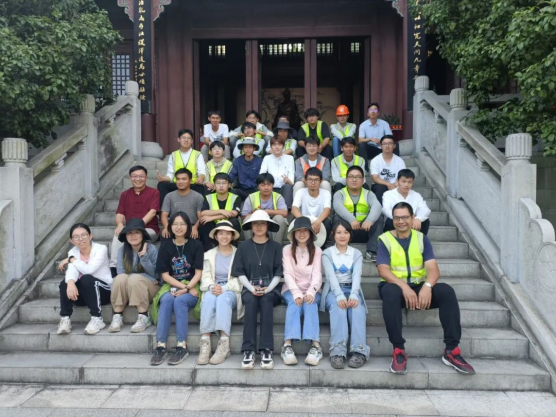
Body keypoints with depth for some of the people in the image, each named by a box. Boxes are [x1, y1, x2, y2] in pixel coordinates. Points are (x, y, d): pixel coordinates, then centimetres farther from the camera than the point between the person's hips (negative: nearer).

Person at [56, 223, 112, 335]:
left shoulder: (101, 249, -13)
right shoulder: (72, 252, 1)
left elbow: (89, 269, -27)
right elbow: (71, 271, -20)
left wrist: (72, 259, -13)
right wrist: (70, 283, -43)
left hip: (103, 291, -4)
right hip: (83, 293, 4)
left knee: (87, 278, -33)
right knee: (65, 283, -23)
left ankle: (97, 319, -28)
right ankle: (65, 319, -20)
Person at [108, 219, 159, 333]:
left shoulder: (152, 249, -8)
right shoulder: (122, 251, 1)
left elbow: (155, 275, -7)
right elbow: (121, 273, -8)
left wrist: (144, 257, -20)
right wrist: (145, 277, -20)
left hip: (149, 289, -2)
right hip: (127, 291, 2)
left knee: (135, 278, -32)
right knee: (121, 278, -28)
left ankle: (144, 317, -26)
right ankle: (117, 317, -25)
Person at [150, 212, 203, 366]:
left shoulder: (196, 245, 1)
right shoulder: (165, 245, 5)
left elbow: (198, 273, -3)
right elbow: (164, 274, 0)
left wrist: (187, 288, -18)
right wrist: (183, 286, -12)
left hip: (192, 288, -1)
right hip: (171, 286, 2)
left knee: (180, 301, -33)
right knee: (166, 300, -31)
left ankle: (182, 347, -28)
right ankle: (160, 346, -30)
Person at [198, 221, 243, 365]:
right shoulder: (209, 254, 17)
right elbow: (206, 276, 5)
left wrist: (224, 288, -20)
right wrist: (212, 286, -17)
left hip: (232, 290, -2)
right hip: (213, 289, 2)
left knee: (223, 299, -37)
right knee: (208, 299, -34)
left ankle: (224, 344, -41)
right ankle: (205, 343, -40)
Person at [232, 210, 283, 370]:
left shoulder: (276, 247, 9)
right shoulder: (244, 246, 10)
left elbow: (278, 273, 3)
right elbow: (240, 273, 5)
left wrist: (267, 289, -13)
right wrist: (251, 288, -12)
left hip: (270, 289, 0)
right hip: (249, 288, 1)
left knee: (266, 301, -34)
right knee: (251, 301, -33)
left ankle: (266, 350, -36)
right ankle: (248, 350, -36)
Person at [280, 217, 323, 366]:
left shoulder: (317, 251, 8)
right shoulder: (287, 249, 5)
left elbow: (317, 274, -5)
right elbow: (287, 273, -7)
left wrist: (311, 292, -25)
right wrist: (296, 292, -24)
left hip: (311, 291, 1)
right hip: (291, 289, 0)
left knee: (310, 303, -33)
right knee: (294, 302, -33)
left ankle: (315, 345, -46)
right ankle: (287, 345, -46)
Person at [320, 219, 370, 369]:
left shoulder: (357, 254, 13)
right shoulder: (327, 253, 8)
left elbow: (356, 276, -5)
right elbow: (331, 276, -9)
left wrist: (353, 295, -25)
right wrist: (340, 296, -27)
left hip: (351, 289, 1)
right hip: (333, 291, -1)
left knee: (357, 308, -33)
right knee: (338, 308, -35)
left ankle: (359, 351, -42)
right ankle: (338, 352, -45)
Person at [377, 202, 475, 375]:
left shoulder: (422, 239, 8)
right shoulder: (385, 239, 0)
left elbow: (433, 268, -4)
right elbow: (383, 270, -12)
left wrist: (427, 286, -26)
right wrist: (404, 286, -29)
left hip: (420, 286, 3)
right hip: (396, 286, -3)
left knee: (447, 291, -24)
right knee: (390, 292, -38)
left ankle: (452, 350, -18)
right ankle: (399, 350, -31)